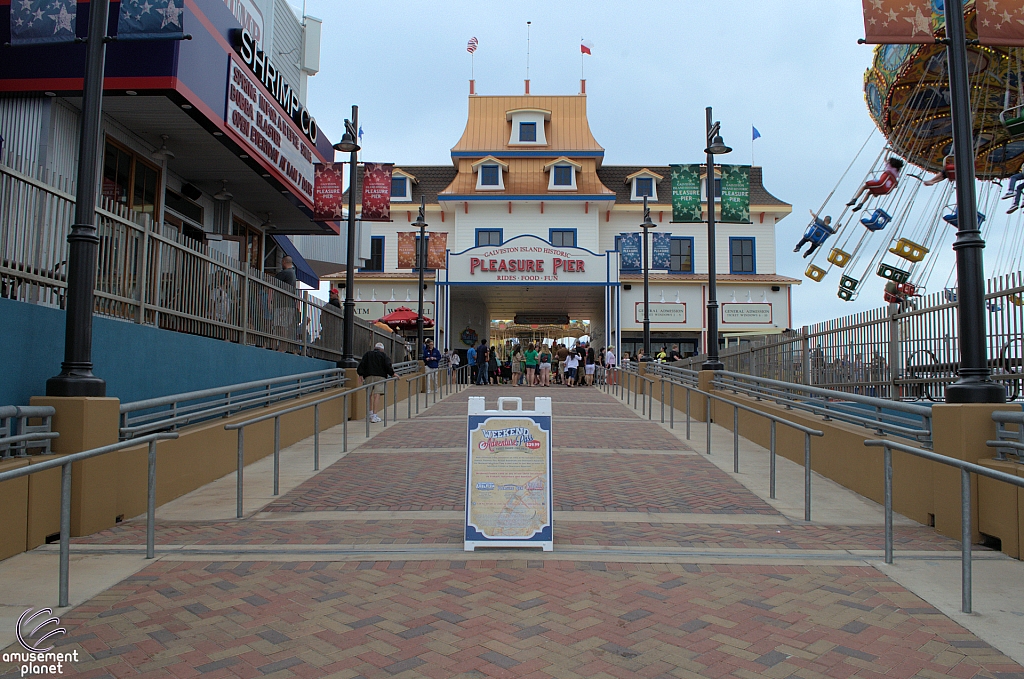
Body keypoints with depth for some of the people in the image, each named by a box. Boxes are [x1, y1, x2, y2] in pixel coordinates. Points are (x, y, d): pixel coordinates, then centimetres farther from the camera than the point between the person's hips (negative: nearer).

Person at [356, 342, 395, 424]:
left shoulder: (367, 354, 17)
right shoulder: (384, 355, 9)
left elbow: (362, 364, 9)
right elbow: (388, 366, -2)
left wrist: (360, 375, 8)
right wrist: (392, 374, 7)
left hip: (368, 376, 3)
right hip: (380, 376, -3)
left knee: (370, 395, 16)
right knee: (377, 395, -10)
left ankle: (371, 413, 17)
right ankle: (374, 415, -17)